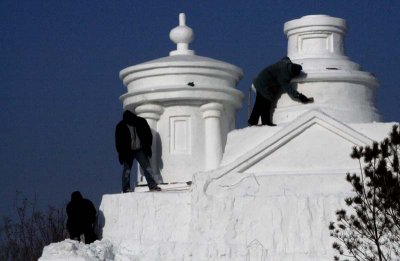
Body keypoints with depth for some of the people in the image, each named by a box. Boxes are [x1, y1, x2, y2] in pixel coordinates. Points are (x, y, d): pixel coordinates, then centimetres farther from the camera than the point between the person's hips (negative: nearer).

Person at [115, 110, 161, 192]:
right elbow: (118, 142, -2)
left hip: (140, 150, 1)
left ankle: (152, 185, -9)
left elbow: (148, 135, 7)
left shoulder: (141, 122, -3)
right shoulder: (121, 126, -8)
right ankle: (126, 188, 6)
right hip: (127, 151, -1)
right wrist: (121, 153, -6)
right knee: (127, 170, 1)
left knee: (147, 167, -7)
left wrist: (147, 147, 1)